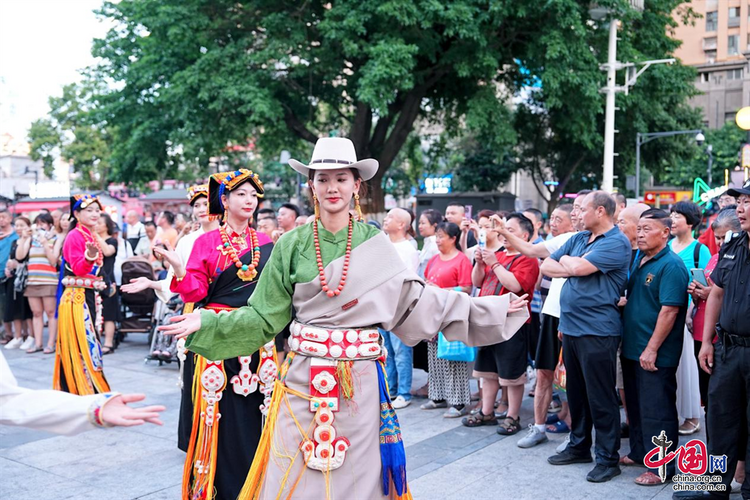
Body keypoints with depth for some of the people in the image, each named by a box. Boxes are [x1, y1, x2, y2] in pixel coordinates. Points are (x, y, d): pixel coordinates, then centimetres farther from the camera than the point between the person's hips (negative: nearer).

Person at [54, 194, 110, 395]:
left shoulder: (92, 236, 14)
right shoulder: (75, 236, -11)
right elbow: (78, 269, -20)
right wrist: (89, 256, -35)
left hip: (90, 296, 9)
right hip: (77, 297, -9)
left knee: (87, 343, 12)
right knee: (81, 345, -7)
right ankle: (81, 389, -2)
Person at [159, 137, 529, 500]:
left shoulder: (374, 244, 1)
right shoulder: (292, 245, -1)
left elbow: (415, 300, 4)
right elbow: (264, 316, 2)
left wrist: (491, 308, 3)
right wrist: (205, 323, -9)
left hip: (360, 382, 1)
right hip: (304, 379, 0)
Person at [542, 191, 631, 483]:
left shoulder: (617, 243, -11)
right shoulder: (578, 239, 13)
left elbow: (579, 267, -22)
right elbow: (546, 267, 11)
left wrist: (566, 261, -1)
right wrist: (572, 267, -6)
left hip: (597, 332, -8)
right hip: (570, 328, 8)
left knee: (600, 398, 1)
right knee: (575, 392, 17)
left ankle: (608, 458, 12)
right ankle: (579, 446, 31)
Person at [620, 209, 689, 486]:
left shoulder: (671, 265, -15)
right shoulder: (637, 260, 10)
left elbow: (669, 310, -21)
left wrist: (652, 349, -22)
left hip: (655, 354, -8)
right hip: (632, 348, 8)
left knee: (656, 411, 0)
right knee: (635, 405, 18)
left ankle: (661, 466, 10)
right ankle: (639, 453, 33)